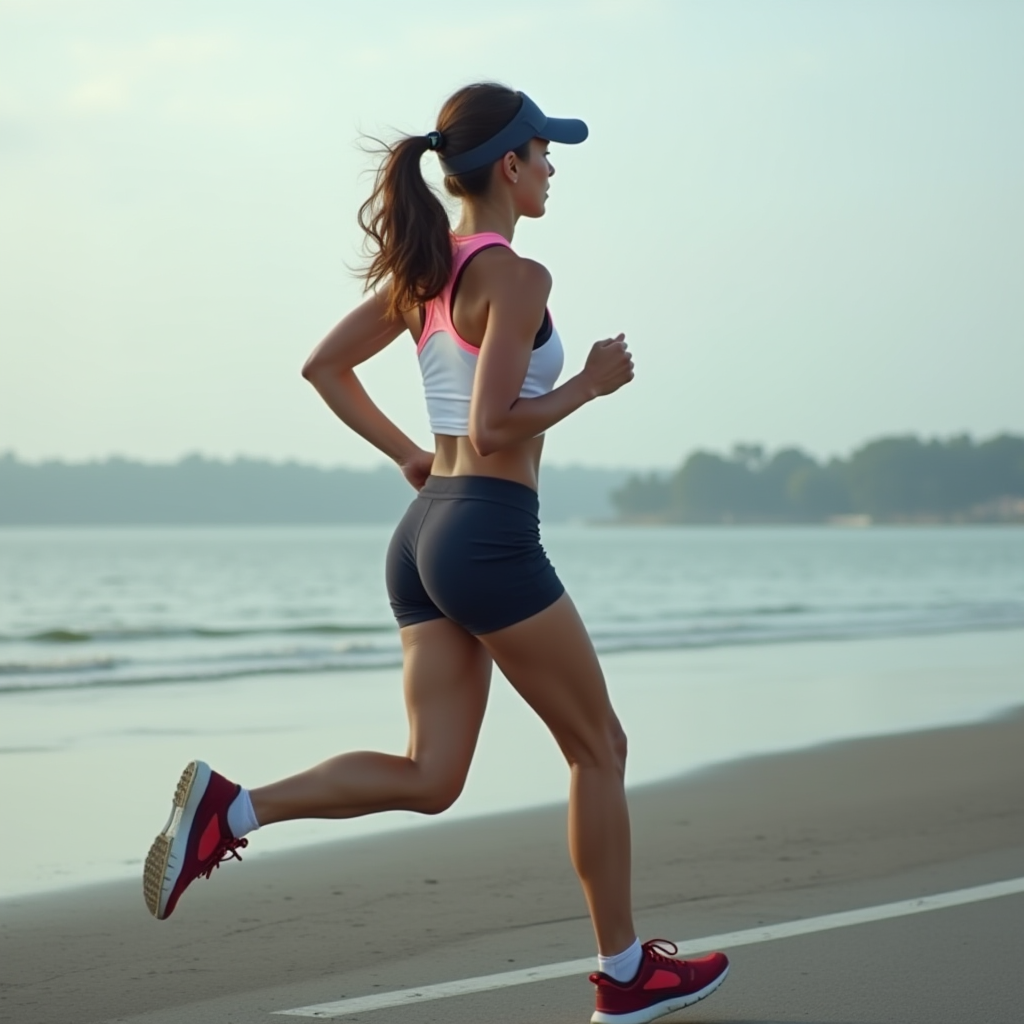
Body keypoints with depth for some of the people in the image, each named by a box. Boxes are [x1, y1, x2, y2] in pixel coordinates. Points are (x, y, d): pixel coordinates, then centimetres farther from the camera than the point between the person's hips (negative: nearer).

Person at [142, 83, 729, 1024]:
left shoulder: (427, 267, 12)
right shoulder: (516, 276, -13)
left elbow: (323, 365, 19)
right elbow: (494, 430, -20)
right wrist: (592, 384, -7)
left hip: (424, 531, 8)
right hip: (491, 536, -8)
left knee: (430, 779, 7)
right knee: (599, 748, 9)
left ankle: (231, 806, -10)